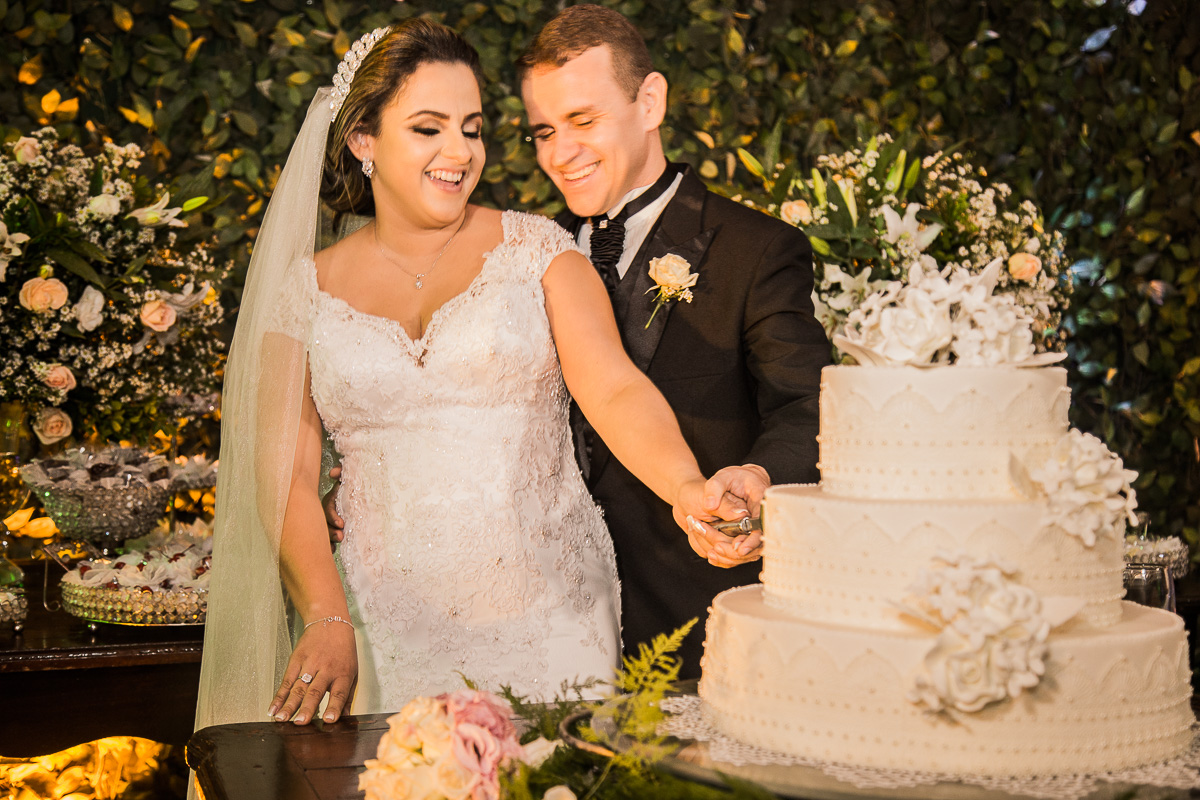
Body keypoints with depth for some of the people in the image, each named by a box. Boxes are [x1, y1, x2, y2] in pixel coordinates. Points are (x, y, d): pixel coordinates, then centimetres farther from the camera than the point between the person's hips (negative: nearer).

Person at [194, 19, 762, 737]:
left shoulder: (535, 250, 1)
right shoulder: (307, 288, 5)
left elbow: (614, 388, -12)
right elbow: (287, 472, 2)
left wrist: (689, 488, -31)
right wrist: (326, 620, -11)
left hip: (548, 617, 0)